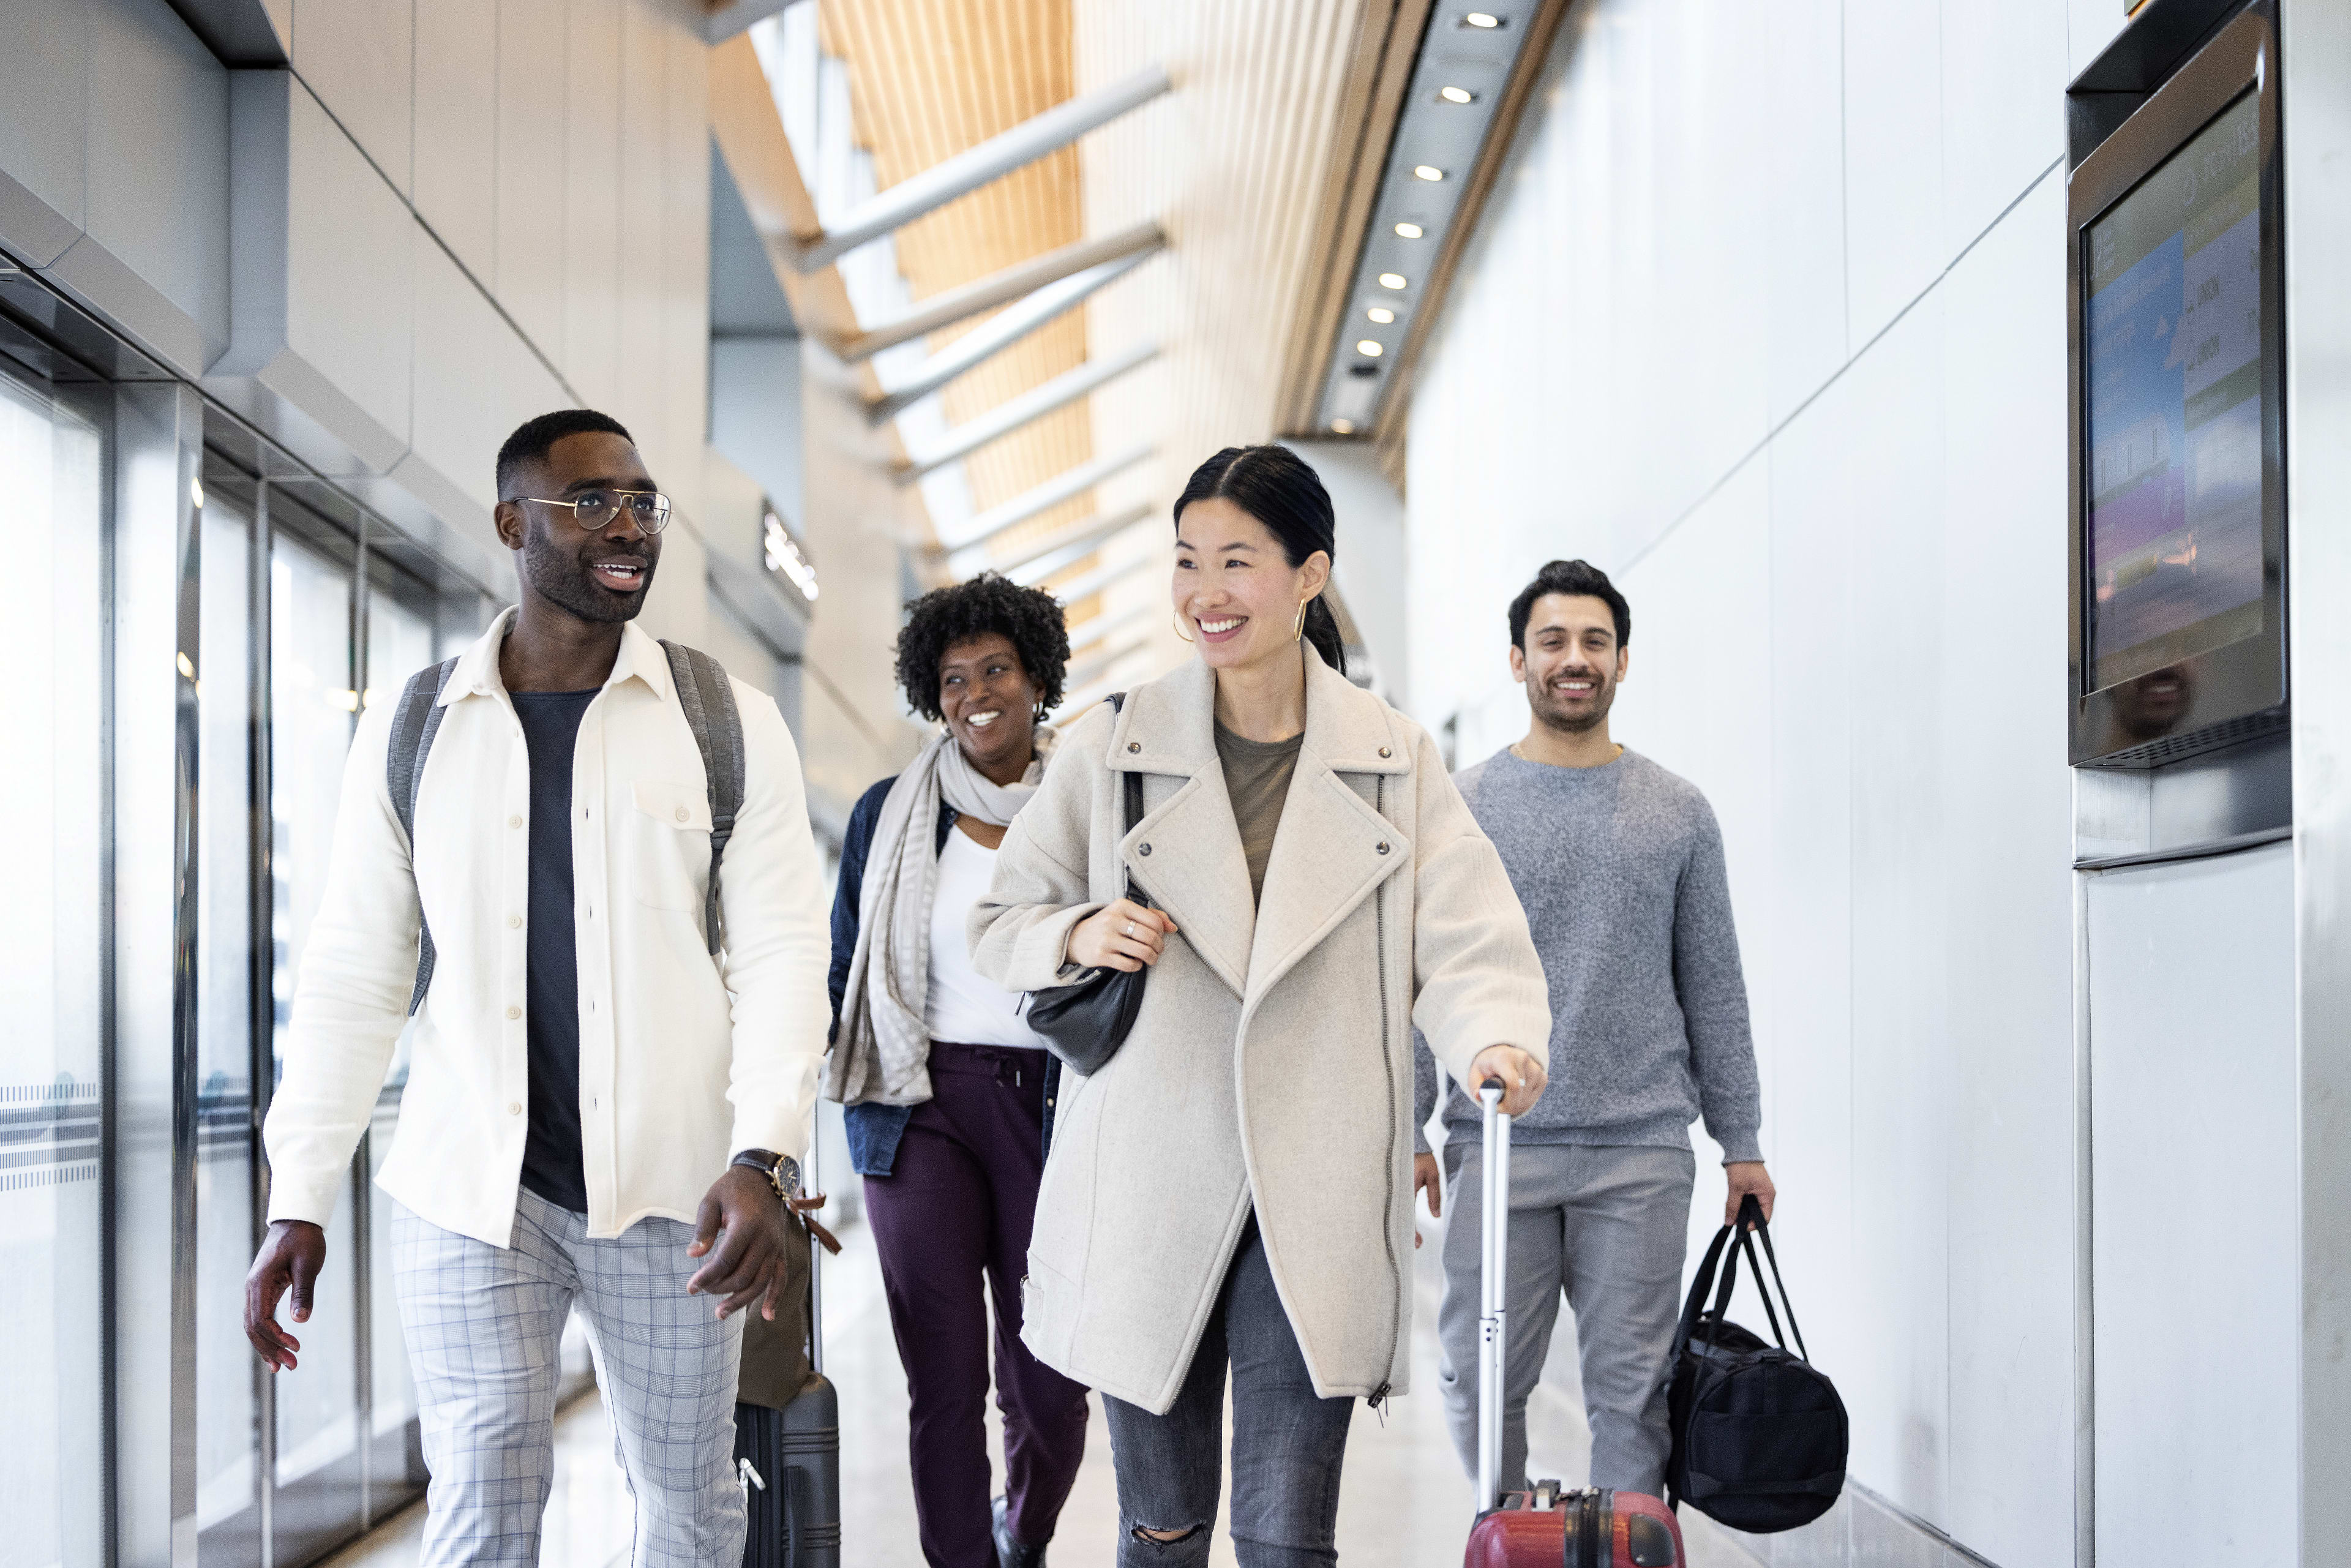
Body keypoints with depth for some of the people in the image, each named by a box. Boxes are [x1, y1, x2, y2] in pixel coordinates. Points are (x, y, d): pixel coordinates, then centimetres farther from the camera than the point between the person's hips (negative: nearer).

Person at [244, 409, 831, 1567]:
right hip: (466, 1190, 0)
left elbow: (781, 953, -5)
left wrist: (762, 1156, -19)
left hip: (670, 1190, 0)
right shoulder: (409, 733, 4)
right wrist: (298, 1198, -1)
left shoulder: (731, 726, 1)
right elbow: (354, 974, 5)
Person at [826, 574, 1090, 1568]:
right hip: (920, 1110, 0)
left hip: (1050, 1109, 0)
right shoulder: (889, 815, 8)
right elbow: (844, 973, 13)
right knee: (944, 1380, -5)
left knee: (1048, 1383, 2)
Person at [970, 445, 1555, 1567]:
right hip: (1147, 1192, 1)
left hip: (1315, 1208, 0)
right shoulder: (1111, 748, 4)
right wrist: (1079, 935, -12)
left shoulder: (1393, 760, 4)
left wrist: (1498, 1041, -24)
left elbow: (1466, 943, -2)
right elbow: (996, 925, 11)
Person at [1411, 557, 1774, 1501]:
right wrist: (1406, 1128, -3)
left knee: (1632, 1389, 3)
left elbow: (1713, 988, 10)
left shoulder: (1677, 814, 8)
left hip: (1641, 1151, 1)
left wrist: (1741, 1142, 8)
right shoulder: (1459, 807, 5)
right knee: (1482, 1383, 3)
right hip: (1497, 1143, 0)